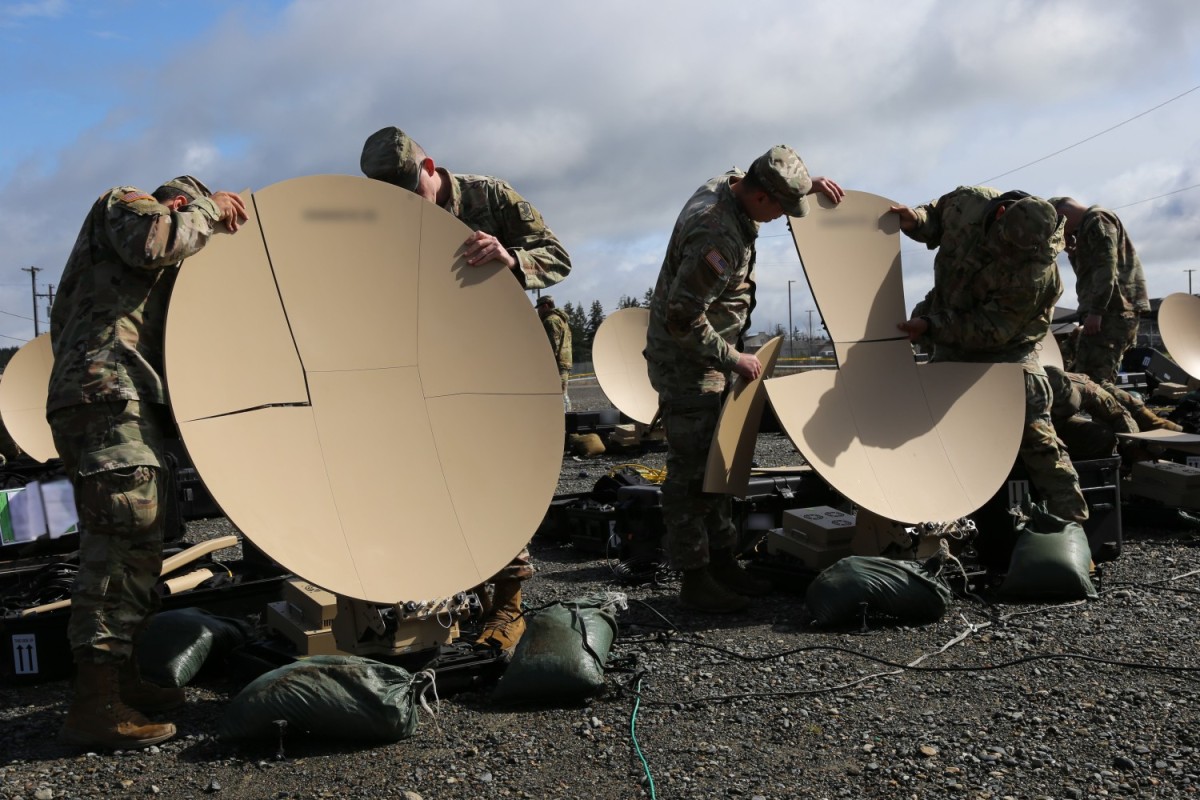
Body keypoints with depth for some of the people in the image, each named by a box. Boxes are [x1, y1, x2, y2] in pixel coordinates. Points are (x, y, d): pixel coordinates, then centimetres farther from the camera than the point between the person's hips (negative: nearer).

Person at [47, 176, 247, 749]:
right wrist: (209, 207, -1)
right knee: (127, 540, -16)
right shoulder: (123, 202, 8)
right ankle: (94, 705, -17)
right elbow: (152, 241, -14)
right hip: (107, 394, -11)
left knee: (125, 544, 11)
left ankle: (124, 678, 19)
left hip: (108, 402, 11)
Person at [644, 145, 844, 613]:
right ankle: (694, 579, 4)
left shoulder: (727, 185, 2)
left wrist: (810, 184, 13)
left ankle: (722, 561, 25)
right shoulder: (717, 236, -28)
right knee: (692, 469, -5)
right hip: (685, 363, -11)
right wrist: (733, 359, -19)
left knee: (715, 461, 15)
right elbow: (682, 320, -30)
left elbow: (771, 179, 29)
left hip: (705, 358, 11)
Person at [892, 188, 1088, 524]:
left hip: (1007, 349, -5)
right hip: (951, 347, 5)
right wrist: (916, 221, -15)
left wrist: (931, 326, -32)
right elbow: (937, 215, 6)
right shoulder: (967, 203, -18)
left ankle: (1072, 521, -6)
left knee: (1035, 434, -14)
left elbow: (991, 329, -28)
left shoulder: (1036, 273, -32)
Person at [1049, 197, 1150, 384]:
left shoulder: (1097, 220, -5)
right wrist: (1073, 252, 14)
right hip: (1114, 308, 10)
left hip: (1114, 307, -10)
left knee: (1090, 379, -18)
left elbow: (1106, 266, -17)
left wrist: (1095, 310, -22)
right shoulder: (1088, 226, 26)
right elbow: (1091, 270, 29)